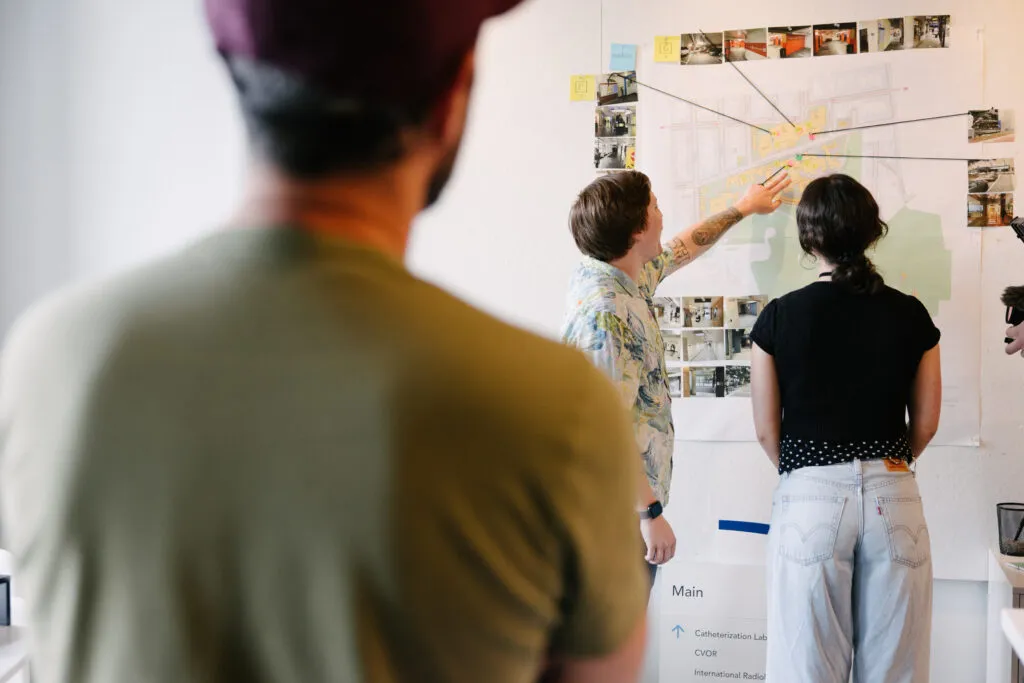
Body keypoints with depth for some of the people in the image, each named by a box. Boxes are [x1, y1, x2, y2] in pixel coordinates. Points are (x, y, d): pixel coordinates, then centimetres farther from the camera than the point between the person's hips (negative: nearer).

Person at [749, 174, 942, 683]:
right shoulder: (911, 316, -1)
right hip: (893, 497, 2)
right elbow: (925, 423, 6)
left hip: (809, 500, -2)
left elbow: (767, 430, -2)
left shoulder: (780, 317, -7)